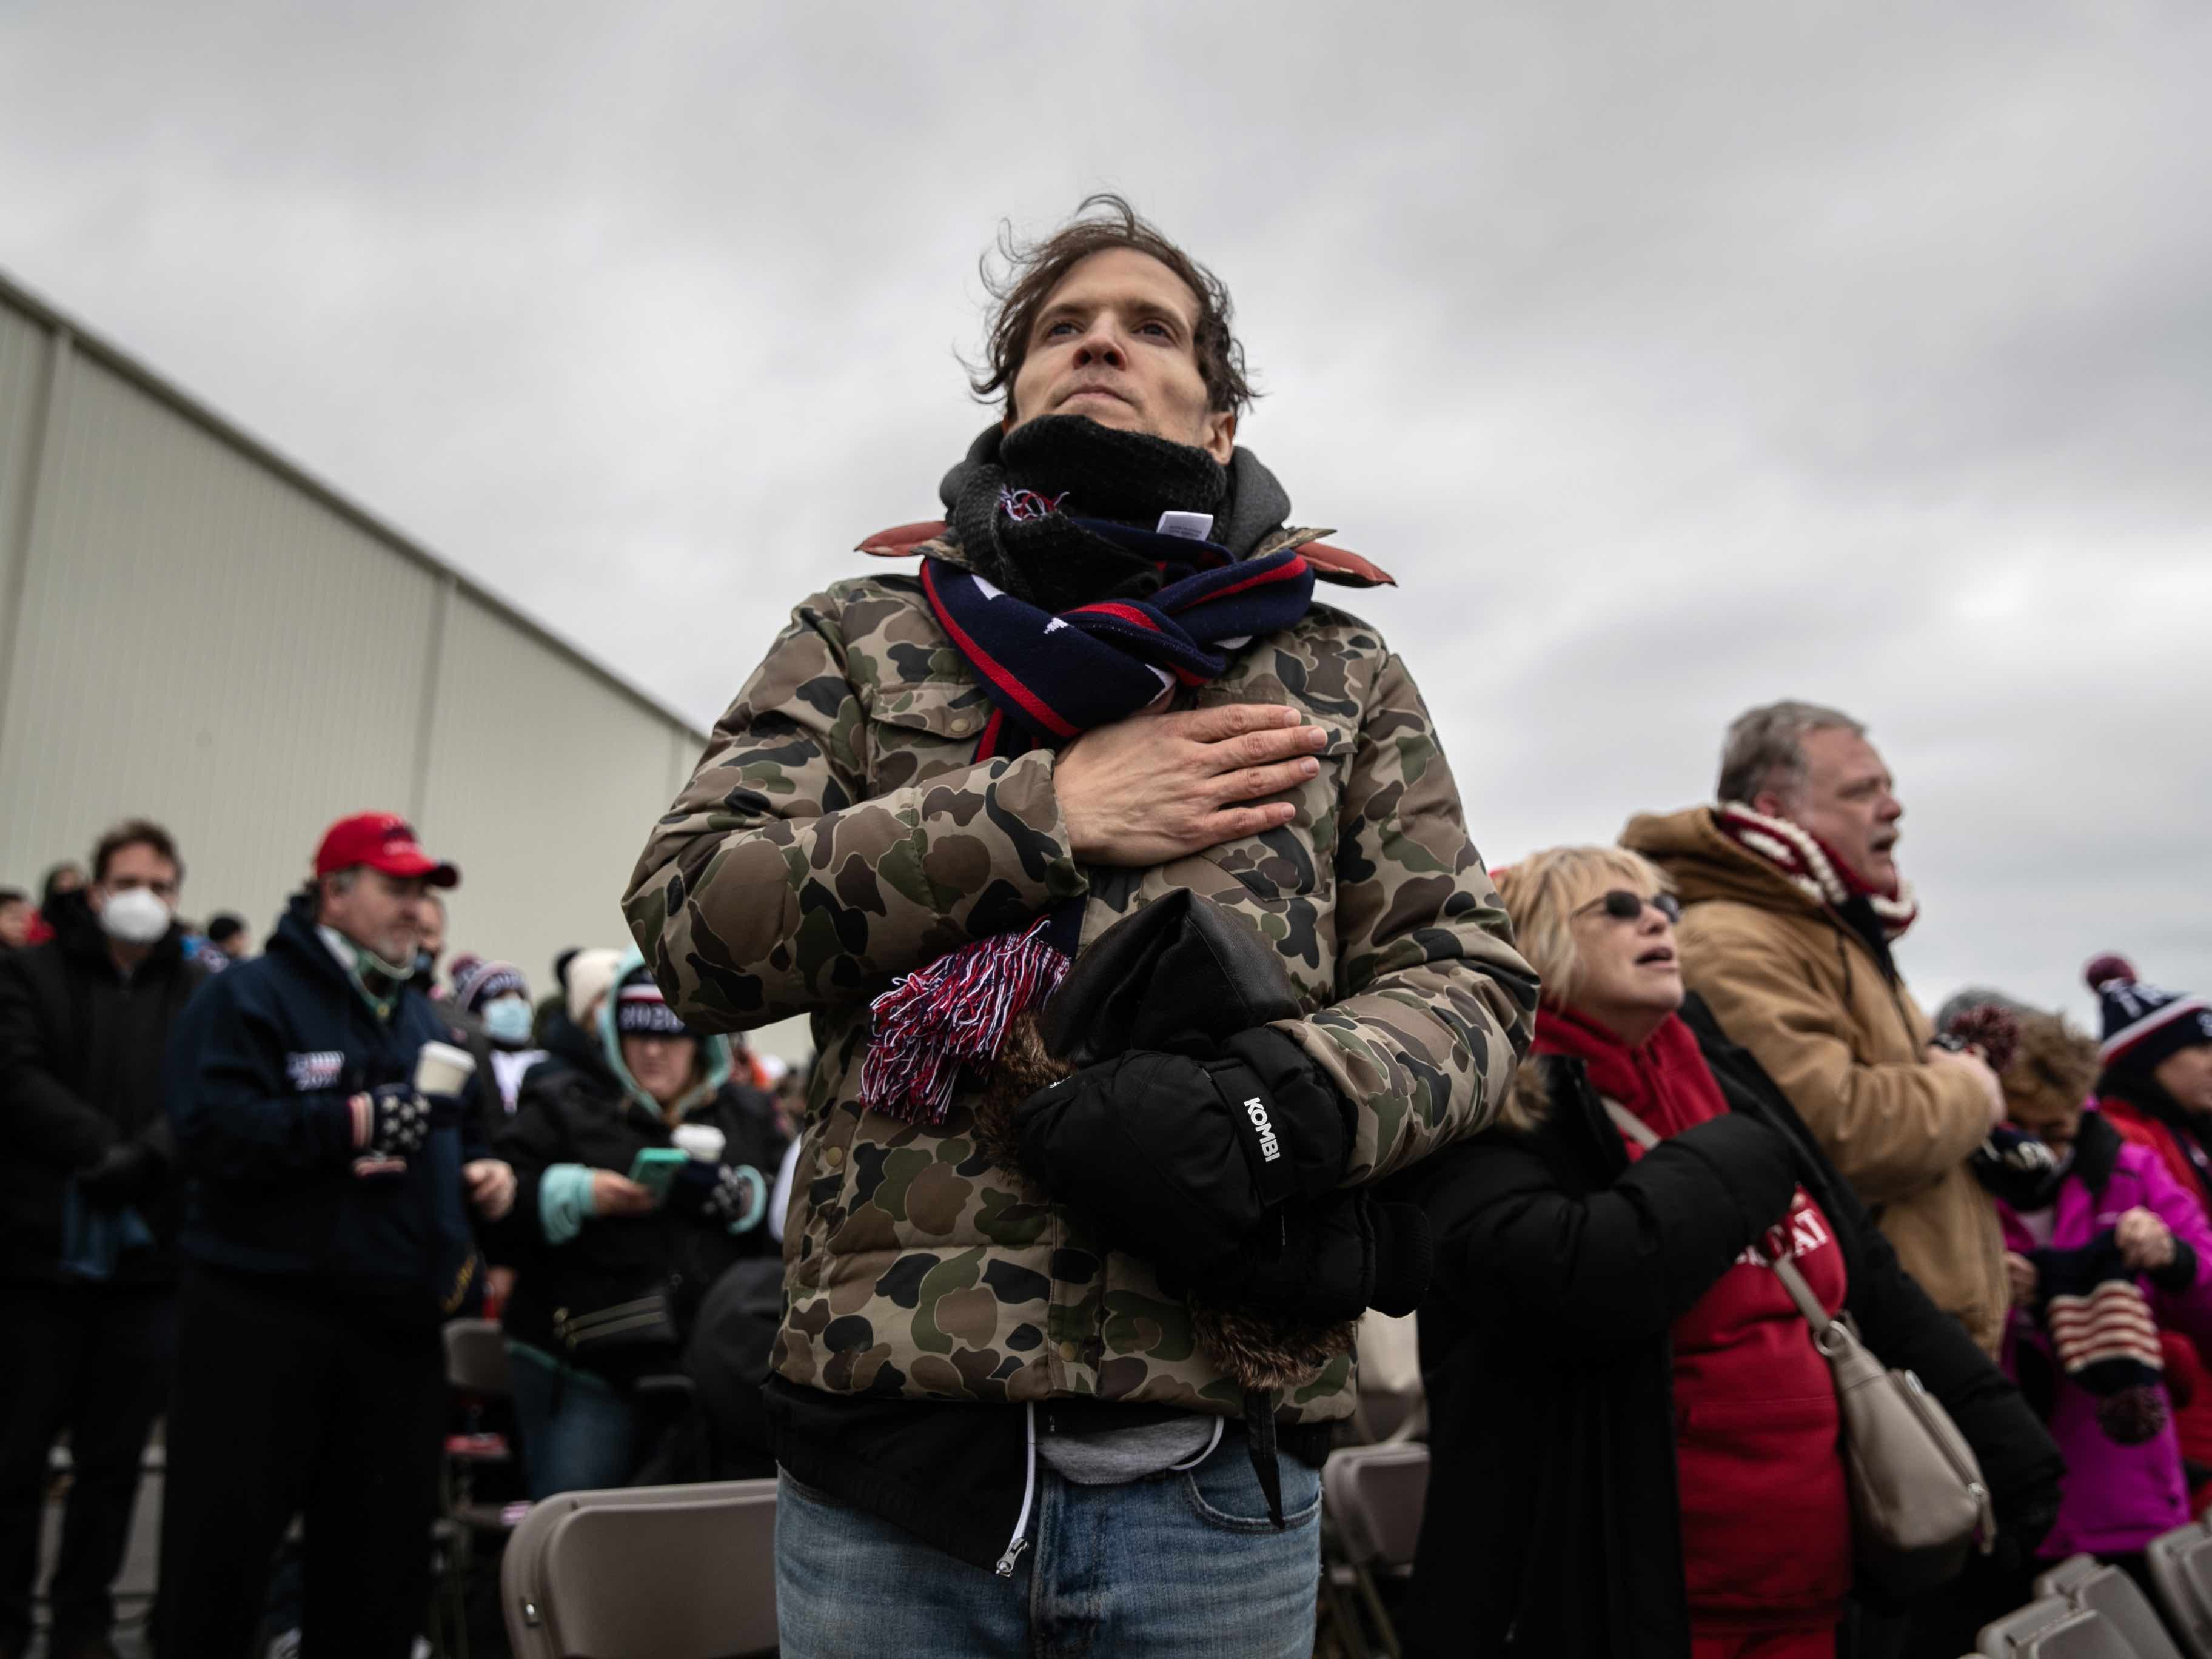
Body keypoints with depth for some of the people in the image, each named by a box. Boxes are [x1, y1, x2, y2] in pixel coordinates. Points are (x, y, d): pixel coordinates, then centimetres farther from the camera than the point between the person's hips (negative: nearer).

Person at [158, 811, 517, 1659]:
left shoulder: (423, 1019, 18)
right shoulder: (251, 995, -5)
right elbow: (210, 1130, -18)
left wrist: (484, 1176, 5)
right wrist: (352, 1123, -22)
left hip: (399, 1327, 7)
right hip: (262, 1318, -6)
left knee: (385, 1555, 12)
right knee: (222, 1549, 2)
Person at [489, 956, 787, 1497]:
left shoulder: (747, 1115, 13)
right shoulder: (564, 1102, 5)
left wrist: (746, 1198, -11)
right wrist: (580, 1193, -17)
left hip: (708, 1370, 3)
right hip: (584, 1369, -3)